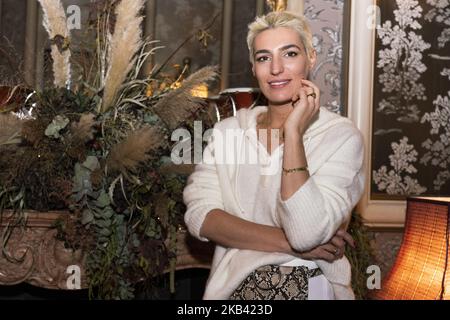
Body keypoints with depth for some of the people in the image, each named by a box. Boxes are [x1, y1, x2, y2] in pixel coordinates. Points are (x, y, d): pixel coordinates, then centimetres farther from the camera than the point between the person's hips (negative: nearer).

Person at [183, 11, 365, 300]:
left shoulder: (342, 135, -7)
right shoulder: (228, 130, 3)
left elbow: (307, 233, -17)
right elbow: (199, 215, -8)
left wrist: (294, 131, -17)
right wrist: (288, 242, -15)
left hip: (308, 289, -1)